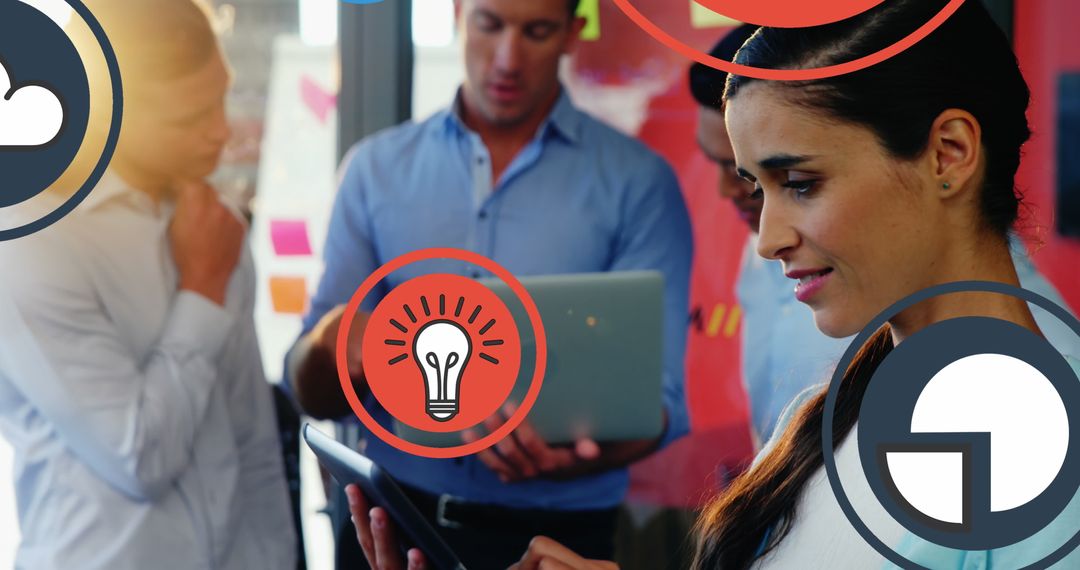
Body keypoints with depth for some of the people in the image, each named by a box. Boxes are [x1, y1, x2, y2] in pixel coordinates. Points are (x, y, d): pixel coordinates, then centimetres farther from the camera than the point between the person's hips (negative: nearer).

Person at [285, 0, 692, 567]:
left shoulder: (636, 181, -5)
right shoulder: (377, 168, 2)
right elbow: (313, 394, 2)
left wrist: (569, 455, -30)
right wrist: (330, 342, -20)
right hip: (394, 518, 2)